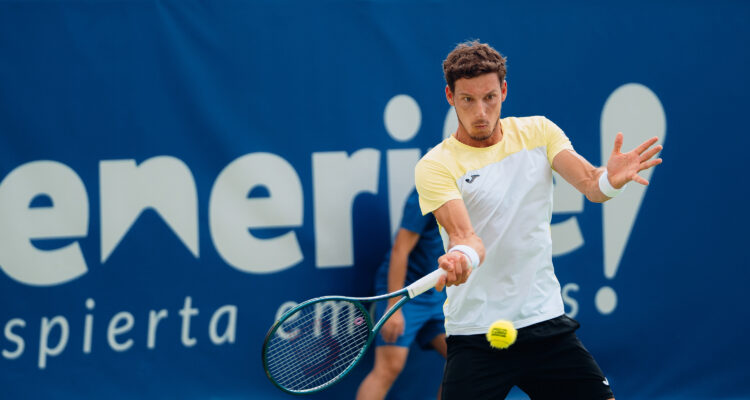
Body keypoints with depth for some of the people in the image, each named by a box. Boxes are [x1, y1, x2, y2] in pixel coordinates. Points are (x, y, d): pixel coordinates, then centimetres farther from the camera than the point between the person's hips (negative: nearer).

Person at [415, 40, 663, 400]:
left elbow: (590, 184, -8)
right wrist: (463, 256, -45)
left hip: (546, 324, 3)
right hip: (475, 336, -3)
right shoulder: (435, 166, -7)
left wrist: (611, 180, -33)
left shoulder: (538, 132, 5)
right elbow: (464, 233, -21)